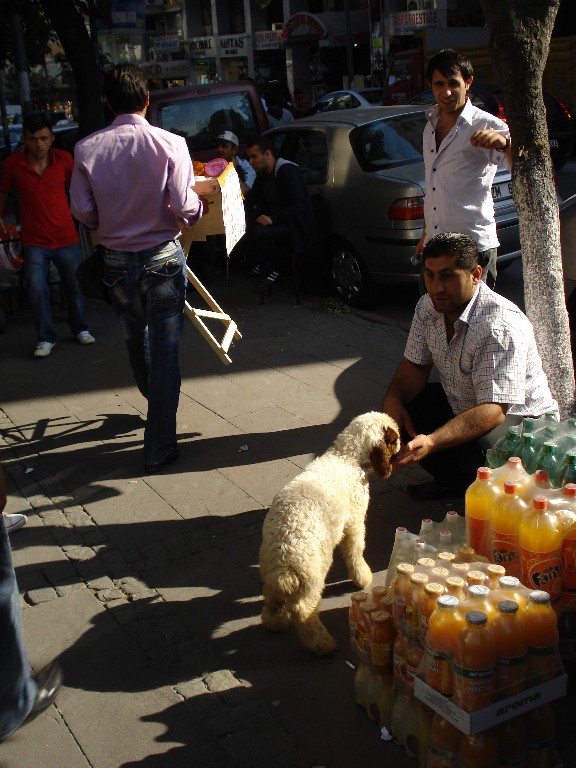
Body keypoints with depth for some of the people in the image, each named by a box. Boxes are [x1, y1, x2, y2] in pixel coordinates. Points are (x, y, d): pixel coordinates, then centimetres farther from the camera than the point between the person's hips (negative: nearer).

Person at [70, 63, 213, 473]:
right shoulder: (170, 143, -14)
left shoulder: (87, 149, -6)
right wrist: (199, 193, 7)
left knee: (136, 340, 24)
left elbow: (83, 212, -4)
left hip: (117, 262, 3)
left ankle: (156, 404, 51)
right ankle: (159, 446, 8)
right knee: (165, 350, 4)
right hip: (162, 258, -3)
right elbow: (185, 208, -16)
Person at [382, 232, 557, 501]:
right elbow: (415, 366, 2)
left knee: (477, 449, -37)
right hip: (462, 405, 8)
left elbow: (493, 410, -38)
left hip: (517, 417, -8)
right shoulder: (428, 307, -7)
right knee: (402, 410, -8)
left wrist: (431, 442, -51)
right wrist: (393, 400, -21)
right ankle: (454, 481, 13)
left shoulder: (501, 325, -33)